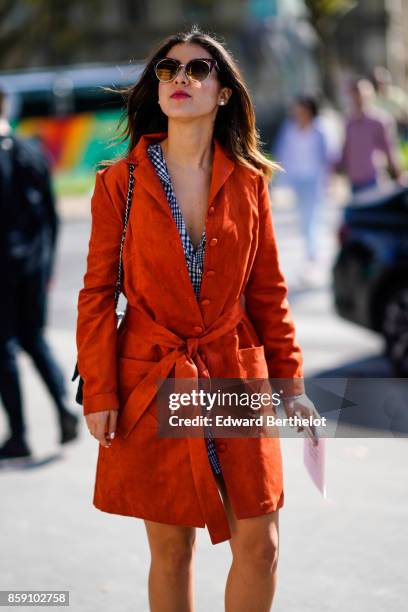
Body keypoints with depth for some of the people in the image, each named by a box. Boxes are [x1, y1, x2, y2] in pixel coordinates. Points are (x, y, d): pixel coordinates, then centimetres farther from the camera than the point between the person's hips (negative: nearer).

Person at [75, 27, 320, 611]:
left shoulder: (248, 182, 4)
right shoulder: (120, 181, -1)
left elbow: (268, 291, 9)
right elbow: (97, 294, 0)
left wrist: (290, 382, 5)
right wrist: (99, 394, -5)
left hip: (237, 376, 2)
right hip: (151, 384, -1)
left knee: (260, 545, 0)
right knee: (170, 547, 6)